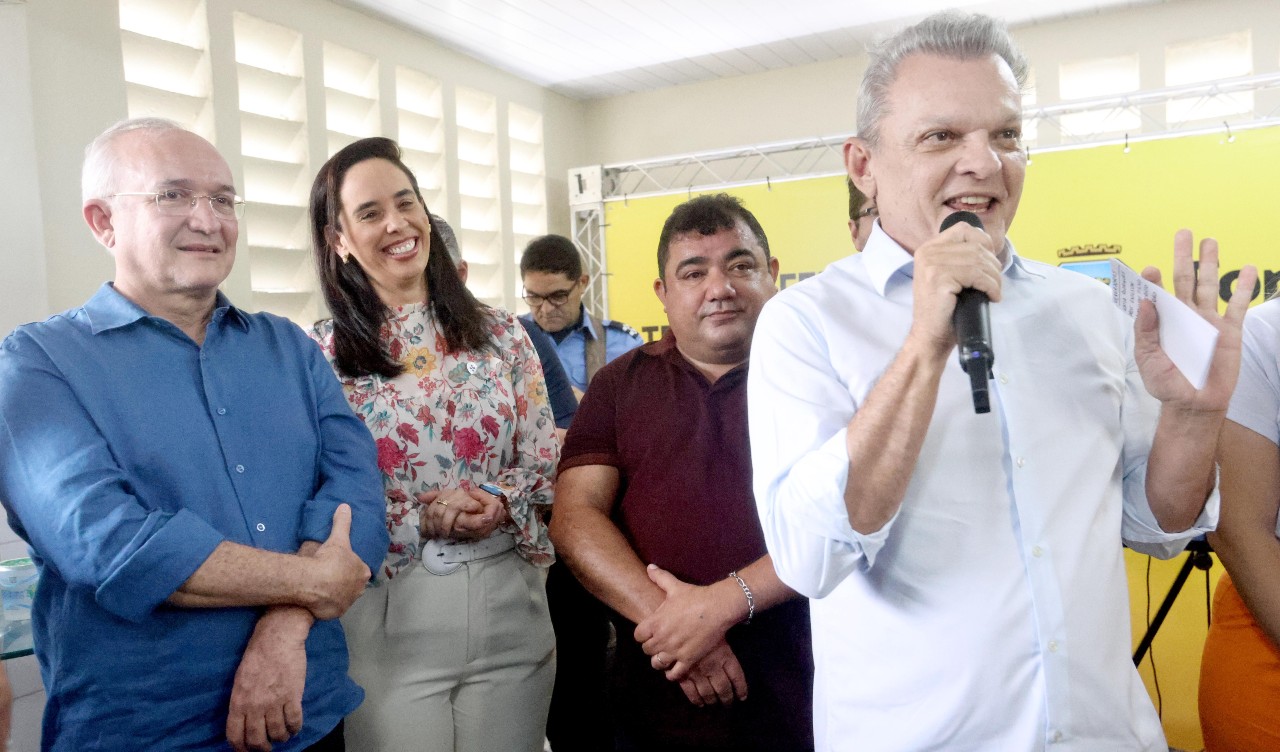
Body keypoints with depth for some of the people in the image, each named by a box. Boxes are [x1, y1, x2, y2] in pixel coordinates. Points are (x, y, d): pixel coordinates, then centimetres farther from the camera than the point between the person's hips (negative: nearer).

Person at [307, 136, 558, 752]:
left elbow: (547, 464, 3)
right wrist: (421, 520, -17)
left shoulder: (499, 334, 2)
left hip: (510, 609, 3)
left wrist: (498, 504, -16)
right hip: (388, 619, -2)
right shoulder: (318, 356, -4)